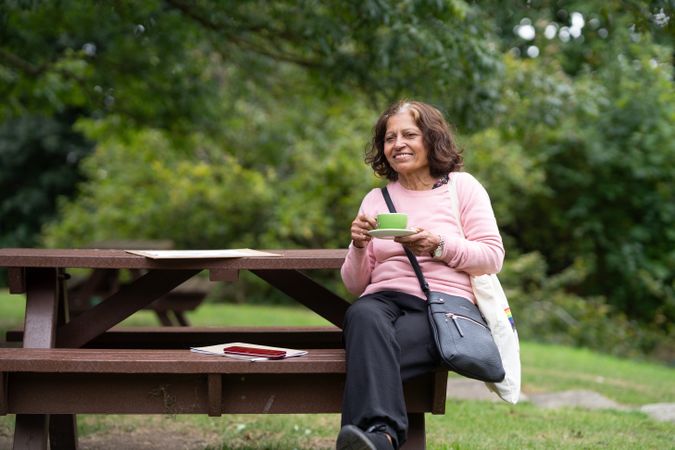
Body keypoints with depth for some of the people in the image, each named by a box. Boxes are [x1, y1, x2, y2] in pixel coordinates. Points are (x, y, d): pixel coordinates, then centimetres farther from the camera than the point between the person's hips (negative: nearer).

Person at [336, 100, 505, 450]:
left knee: (370, 354, -35)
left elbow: (492, 257, 3)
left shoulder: (462, 186, 13)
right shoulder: (376, 199, 21)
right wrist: (359, 247, -4)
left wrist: (438, 246, -12)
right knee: (362, 315, -38)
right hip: (384, 300, 2)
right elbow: (354, 285, 17)